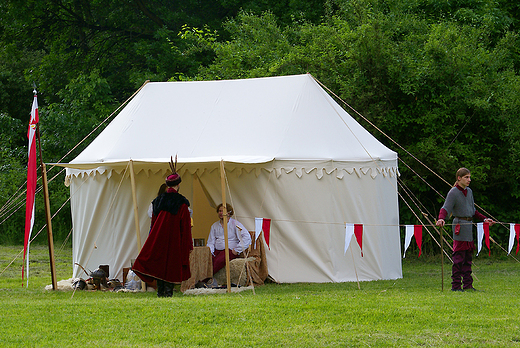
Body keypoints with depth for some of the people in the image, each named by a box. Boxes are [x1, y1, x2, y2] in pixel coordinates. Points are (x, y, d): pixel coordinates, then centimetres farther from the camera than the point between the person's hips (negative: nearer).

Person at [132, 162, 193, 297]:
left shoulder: (158, 200, 5)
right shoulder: (181, 202, -7)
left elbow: (153, 221, 11)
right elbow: (185, 225, -7)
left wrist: (153, 239, 19)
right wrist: (188, 244, -2)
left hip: (159, 237, 3)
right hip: (174, 239, -3)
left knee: (159, 262, 9)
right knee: (172, 264, 2)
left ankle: (160, 291, 7)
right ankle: (168, 290, -3)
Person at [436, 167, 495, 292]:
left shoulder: (469, 192, 17)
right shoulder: (453, 192, -7)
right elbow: (446, 208, -17)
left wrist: (484, 219, 23)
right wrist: (441, 218, -35)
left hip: (469, 226, 8)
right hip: (460, 226, -8)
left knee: (468, 257, 8)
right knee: (459, 257, -9)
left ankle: (468, 285, 11)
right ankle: (456, 285, -7)